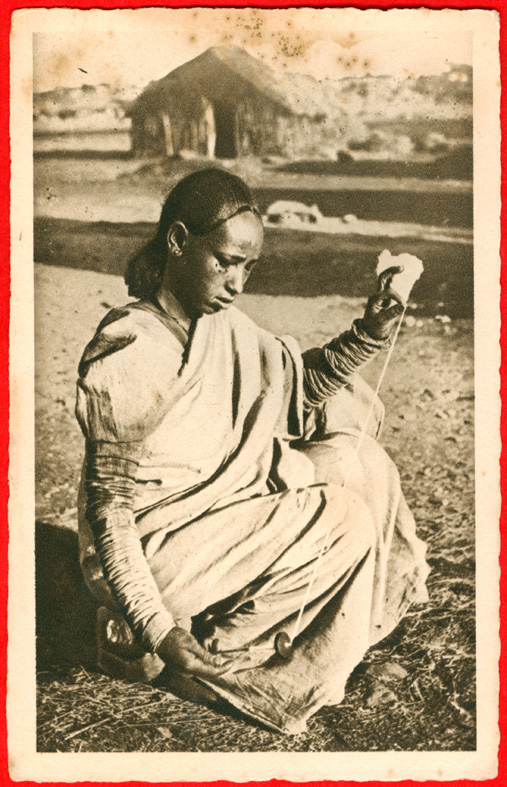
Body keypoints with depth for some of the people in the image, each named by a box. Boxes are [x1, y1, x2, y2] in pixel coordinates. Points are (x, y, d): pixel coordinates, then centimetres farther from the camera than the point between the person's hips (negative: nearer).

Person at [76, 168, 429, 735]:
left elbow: (303, 383, 8)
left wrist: (368, 334, -10)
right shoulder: (125, 359, -26)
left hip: (217, 506, 8)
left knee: (356, 460, 3)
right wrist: (155, 629, -26)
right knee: (344, 523, -10)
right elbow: (108, 505, -22)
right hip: (151, 552, -8)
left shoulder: (219, 322, 0)